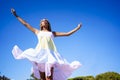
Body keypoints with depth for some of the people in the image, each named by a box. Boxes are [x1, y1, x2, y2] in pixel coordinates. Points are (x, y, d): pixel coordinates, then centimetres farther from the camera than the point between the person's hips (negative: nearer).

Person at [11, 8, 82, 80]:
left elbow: (67, 34, 25)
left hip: (50, 53, 0)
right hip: (40, 53, 1)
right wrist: (16, 15, 29)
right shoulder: (38, 32, 26)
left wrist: (78, 28, 25)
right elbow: (25, 24, 28)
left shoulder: (53, 33, 25)